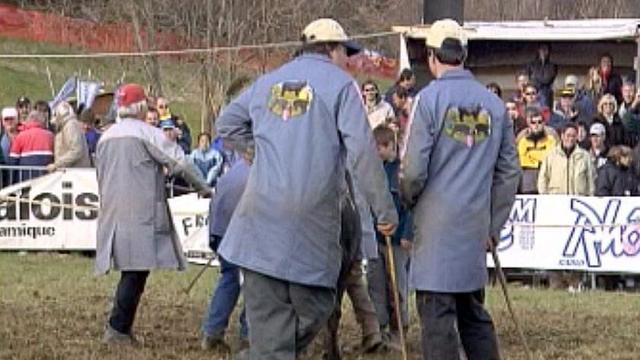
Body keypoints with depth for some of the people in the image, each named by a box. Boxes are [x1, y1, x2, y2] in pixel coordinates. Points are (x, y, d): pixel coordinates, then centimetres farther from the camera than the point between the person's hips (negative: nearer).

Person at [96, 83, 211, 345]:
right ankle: (118, 329, -10)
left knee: (131, 271, 12)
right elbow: (179, 162, -8)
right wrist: (203, 188, 4)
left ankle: (121, 327, 9)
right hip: (140, 213, -8)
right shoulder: (146, 133, -7)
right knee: (136, 271, -6)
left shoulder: (105, 138, 16)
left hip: (112, 213, 8)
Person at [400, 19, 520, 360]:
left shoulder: (430, 98, -8)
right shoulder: (493, 104, 7)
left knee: (437, 315, -4)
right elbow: (509, 171, 10)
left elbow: (414, 168, -11)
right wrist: (494, 224, 18)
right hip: (475, 226, 5)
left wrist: (409, 201, 9)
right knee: (473, 311, 16)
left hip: (437, 223, -5)